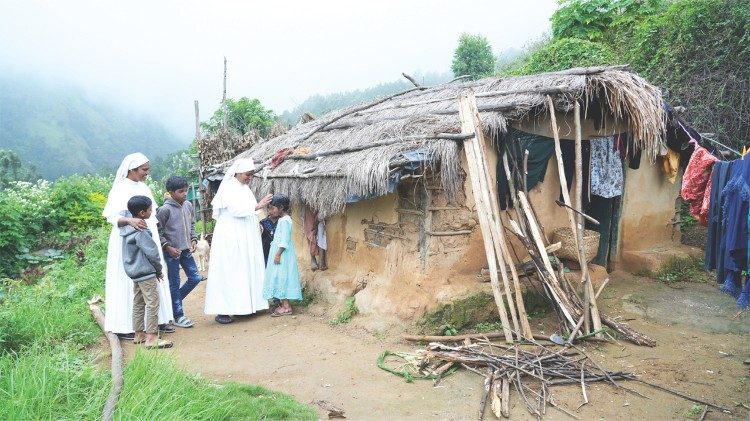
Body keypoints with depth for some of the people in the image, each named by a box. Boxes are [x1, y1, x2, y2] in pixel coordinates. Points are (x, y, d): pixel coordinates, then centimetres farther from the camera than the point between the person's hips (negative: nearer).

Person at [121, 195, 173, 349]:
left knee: (138, 302, 16)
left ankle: (139, 334, 25)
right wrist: (159, 270, -4)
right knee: (152, 303, -6)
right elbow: (152, 253, -19)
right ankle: (151, 338, -4)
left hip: (135, 271, 10)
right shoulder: (140, 232, -21)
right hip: (146, 272, -10)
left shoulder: (127, 227, 7)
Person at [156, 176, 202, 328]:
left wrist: (194, 239, 4)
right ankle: (178, 316, 14)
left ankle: (174, 301, 28)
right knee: (174, 283, 4)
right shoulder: (165, 209, -15)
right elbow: (157, 231, -10)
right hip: (171, 252, -6)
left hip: (186, 250, 6)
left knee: (195, 277, 7)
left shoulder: (188, 205, 4)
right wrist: (167, 247, -15)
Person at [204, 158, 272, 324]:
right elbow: (236, 210, -22)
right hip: (230, 237, -9)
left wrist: (257, 223, 7)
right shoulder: (228, 187, -11)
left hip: (246, 236, 9)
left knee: (247, 270, 9)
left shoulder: (244, 187, 14)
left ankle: (245, 304, 16)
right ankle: (221, 311, -3)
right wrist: (258, 206, -22)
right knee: (228, 271, -7)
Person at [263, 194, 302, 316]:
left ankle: (286, 307, -4)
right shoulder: (282, 219, 15)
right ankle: (284, 304, 16)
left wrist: (278, 253, -23)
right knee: (280, 278, 11)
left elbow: (285, 239, -22)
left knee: (282, 278, -8)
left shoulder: (285, 220, -17)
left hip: (282, 253, -10)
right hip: (279, 252, 10)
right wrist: (277, 253, 19)